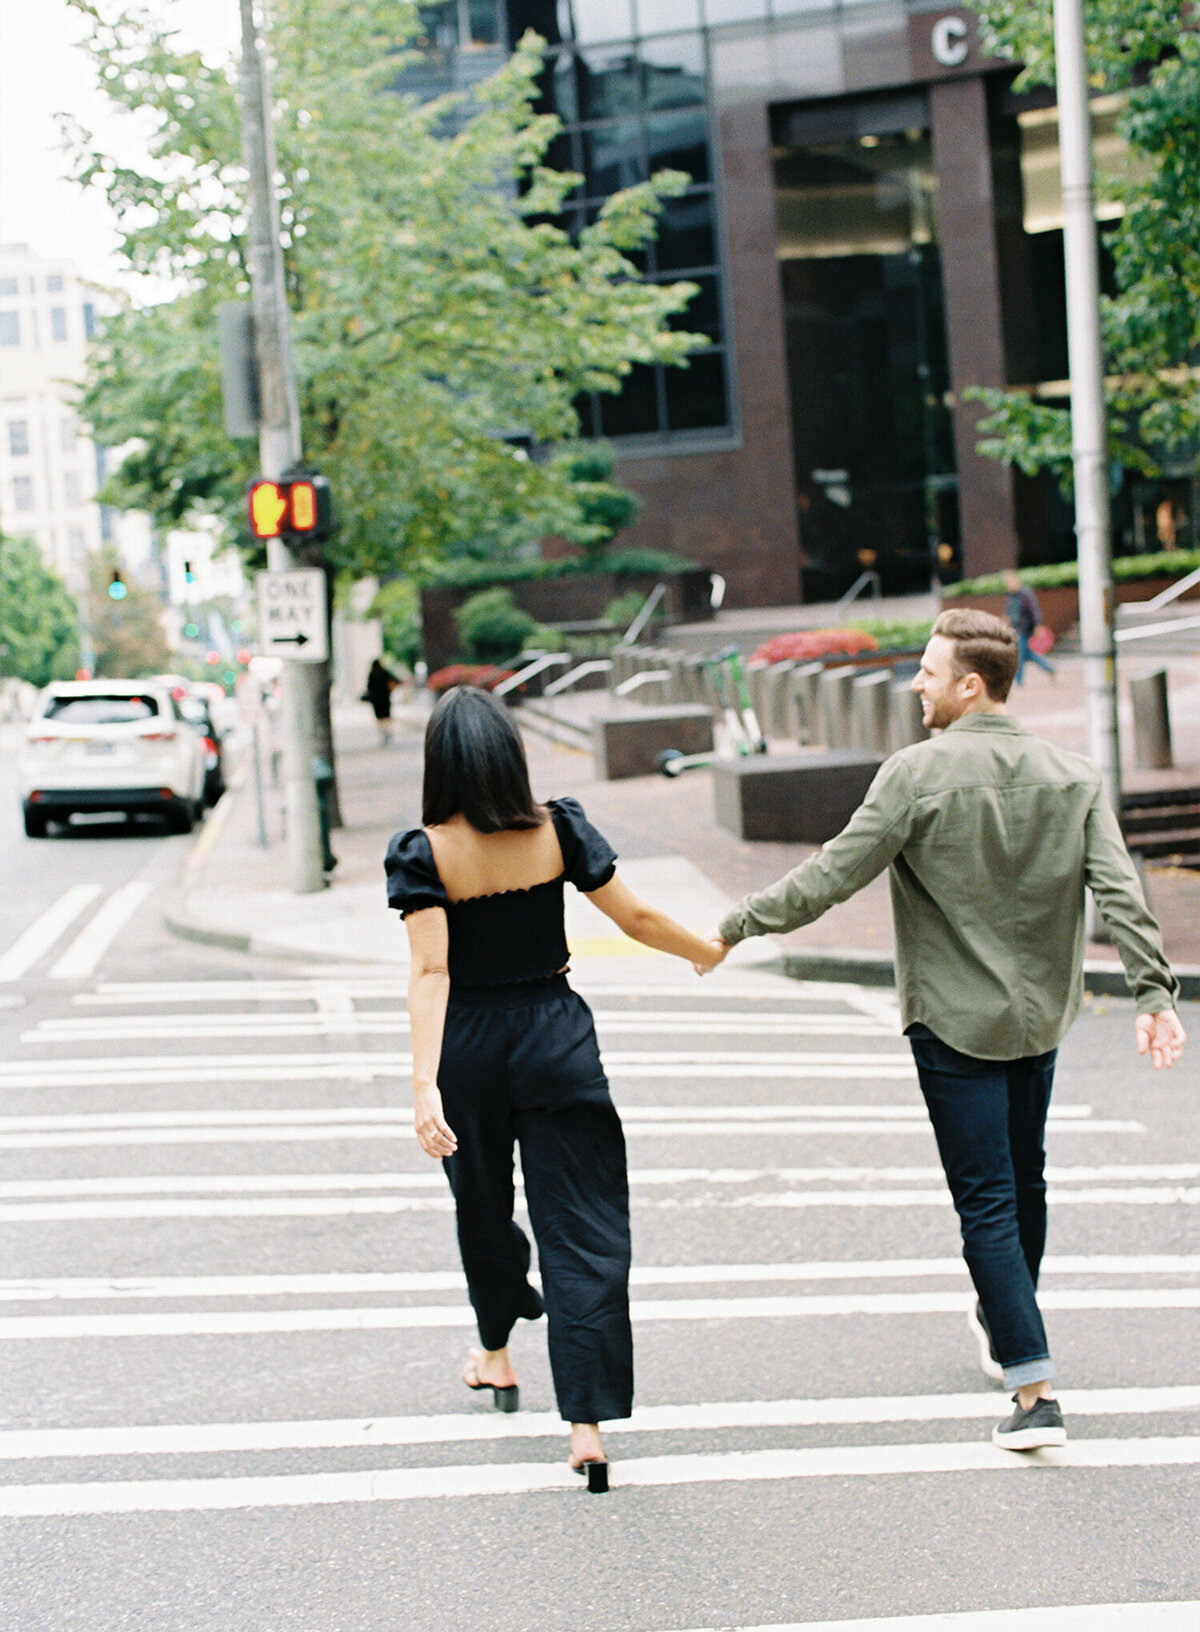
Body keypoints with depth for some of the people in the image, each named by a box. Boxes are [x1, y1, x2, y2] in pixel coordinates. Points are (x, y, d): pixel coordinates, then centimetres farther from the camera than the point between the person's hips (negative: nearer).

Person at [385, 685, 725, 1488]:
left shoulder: (424, 851, -12)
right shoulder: (559, 829, -6)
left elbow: (431, 972, -19)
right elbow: (636, 918, -1)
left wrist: (427, 1084, -23)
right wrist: (708, 950, 17)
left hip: (468, 1046, 0)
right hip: (555, 1037, 0)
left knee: (483, 1204, 24)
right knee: (583, 1227, 0)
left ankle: (497, 1356, 45)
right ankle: (588, 1423, -8)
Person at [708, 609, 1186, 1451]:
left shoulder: (919, 773, -14)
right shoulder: (1073, 775, 0)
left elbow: (834, 874, -14)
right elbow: (1122, 891, -7)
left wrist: (738, 925, -3)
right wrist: (1155, 993, -8)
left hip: (955, 1019, -5)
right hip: (1040, 1012, 5)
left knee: (988, 1203, -3)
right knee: (1025, 1180, 23)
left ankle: (1036, 1388, -10)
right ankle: (1004, 1324, 43)